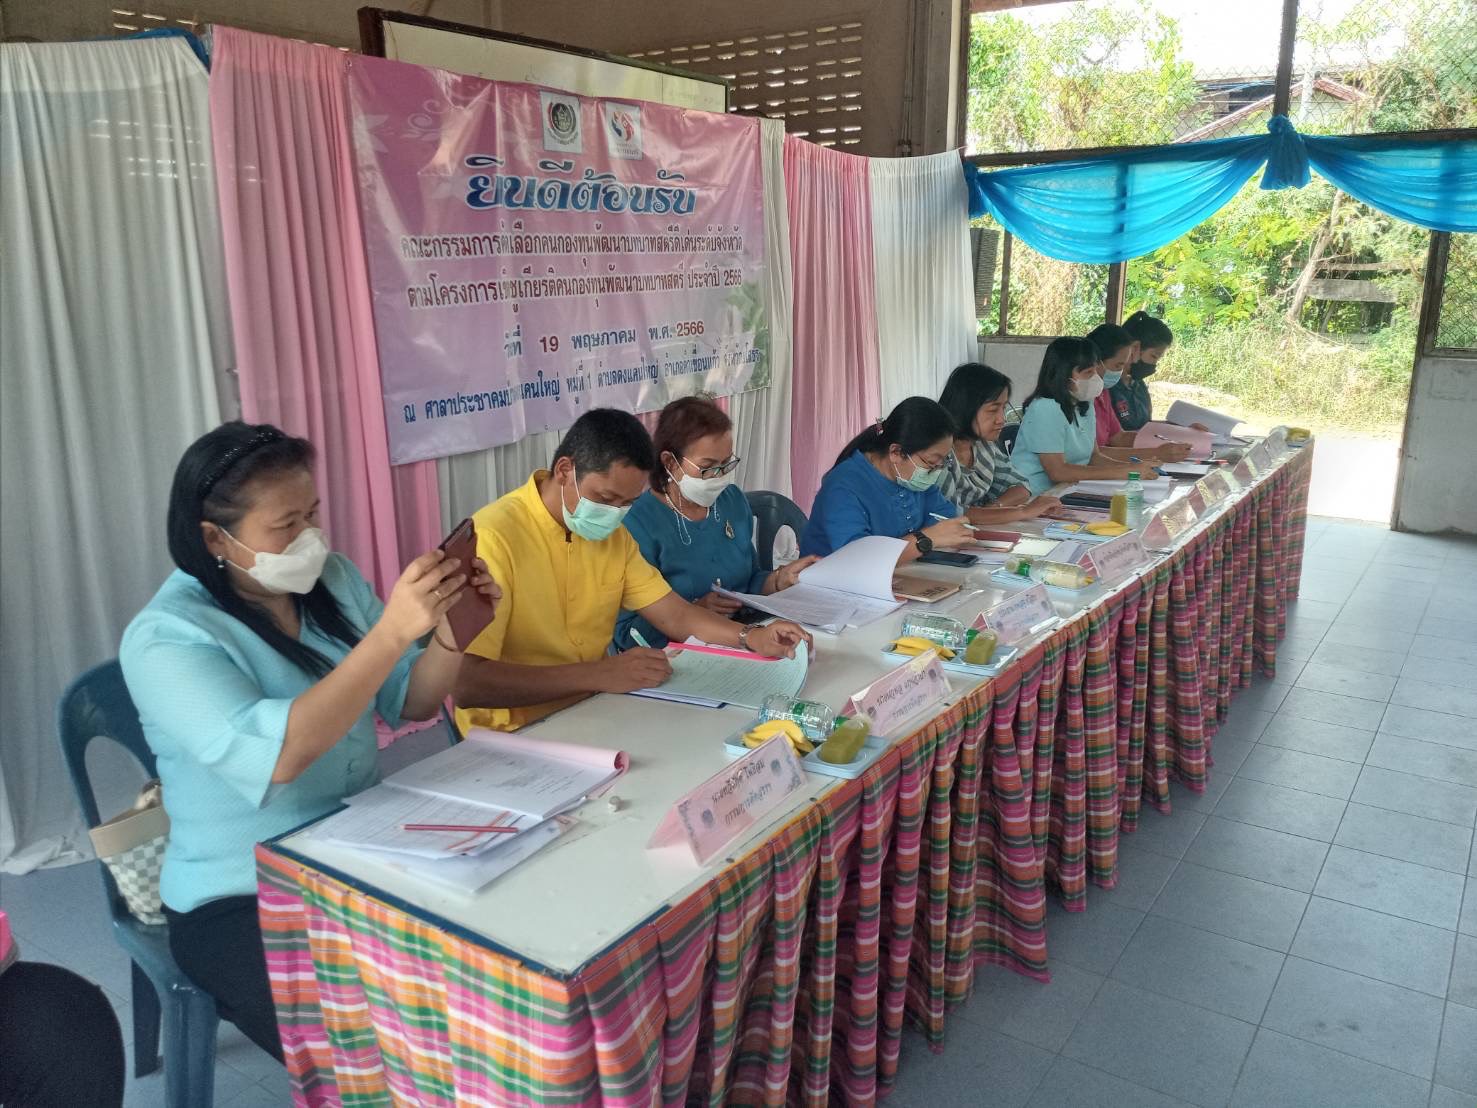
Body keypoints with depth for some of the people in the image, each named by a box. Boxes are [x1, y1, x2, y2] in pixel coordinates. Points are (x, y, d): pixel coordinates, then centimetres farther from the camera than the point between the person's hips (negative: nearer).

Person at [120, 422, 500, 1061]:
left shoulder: (332, 579, 1)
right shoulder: (164, 639, -16)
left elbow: (409, 702, 5)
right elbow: (275, 753, -32)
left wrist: (450, 630, -15)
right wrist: (393, 631, -37)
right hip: (241, 905, -5)